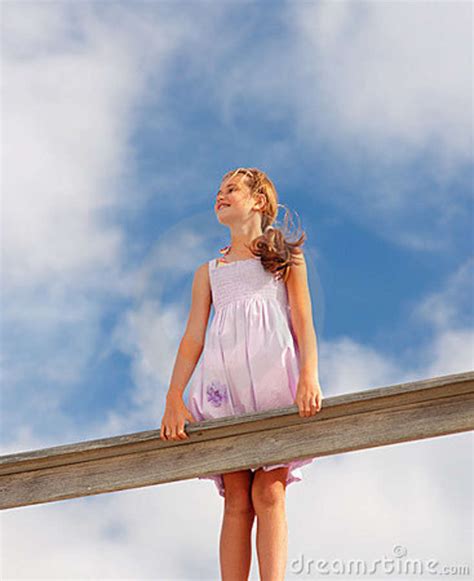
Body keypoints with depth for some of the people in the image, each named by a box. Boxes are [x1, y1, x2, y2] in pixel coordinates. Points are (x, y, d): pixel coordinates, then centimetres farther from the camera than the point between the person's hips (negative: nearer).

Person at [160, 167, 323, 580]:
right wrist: (174, 398, 1)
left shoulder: (286, 258, 20)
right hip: (224, 378, 2)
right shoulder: (208, 271, 27)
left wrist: (309, 376, -13)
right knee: (237, 499, -7)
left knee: (268, 492, -15)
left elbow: (303, 319, 5)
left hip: (272, 371, -2)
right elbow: (194, 337, 16)